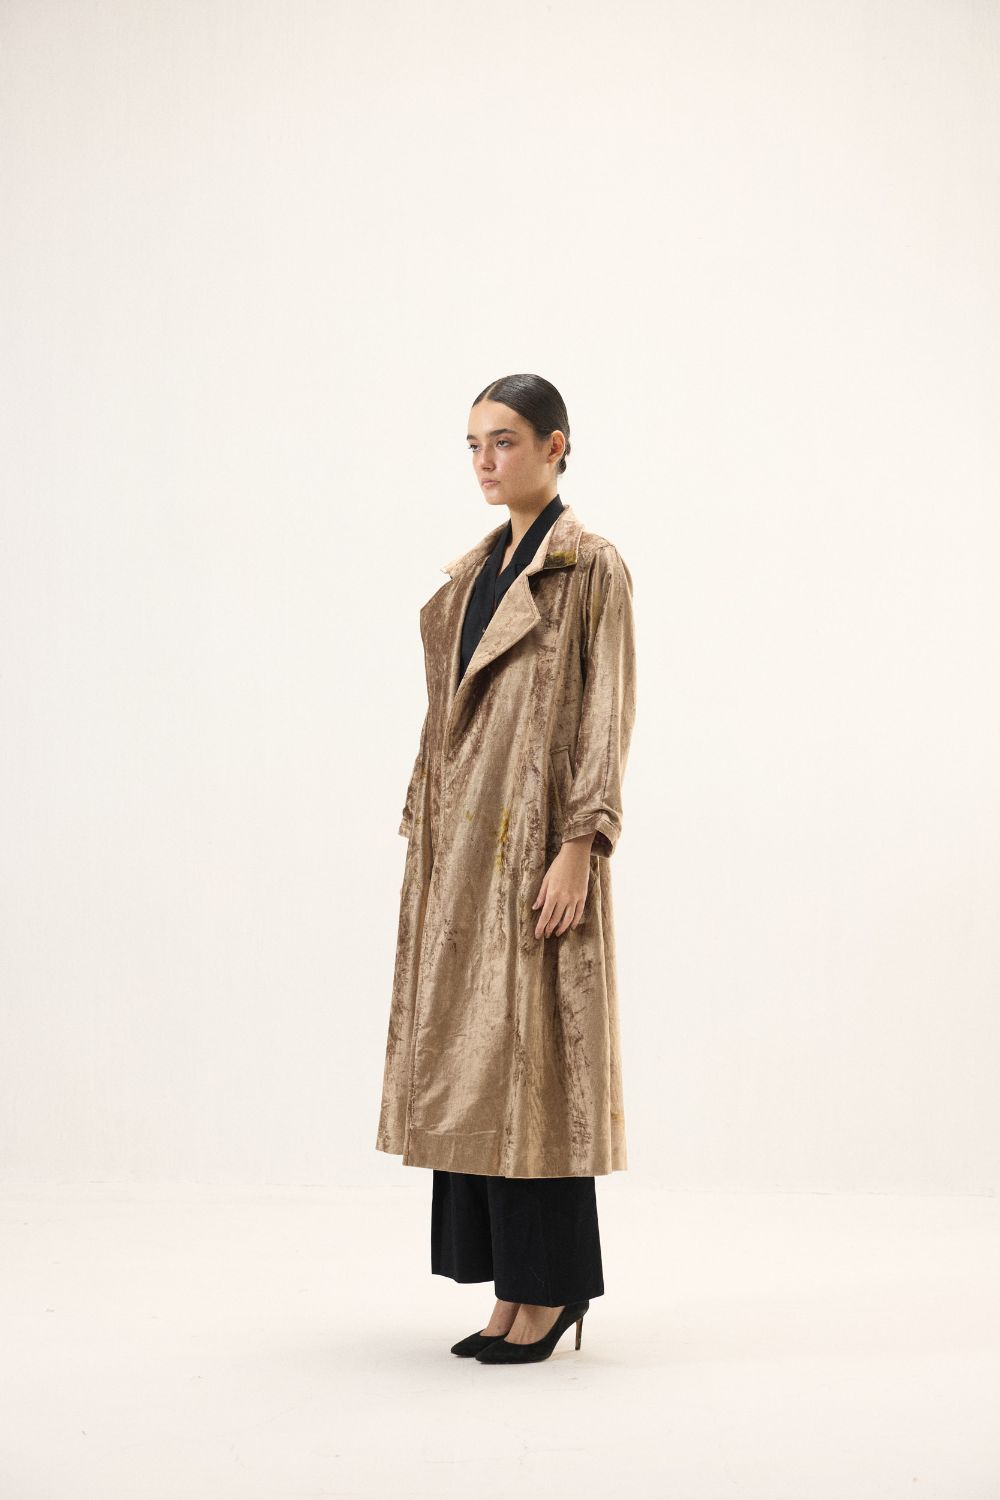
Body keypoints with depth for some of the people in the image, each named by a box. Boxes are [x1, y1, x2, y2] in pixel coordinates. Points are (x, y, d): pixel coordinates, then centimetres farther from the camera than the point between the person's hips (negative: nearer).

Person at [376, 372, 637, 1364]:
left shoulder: (591, 567, -5)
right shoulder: (473, 574, 16)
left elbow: (606, 716, -11)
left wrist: (579, 848, -18)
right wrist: (423, 836, 13)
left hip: (537, 841, -8)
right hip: (464, 844, 8)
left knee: (533, 1052, -5)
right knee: (471, 1057, 8)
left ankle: (550, 1288, 7)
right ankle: (514, 1288, 16)